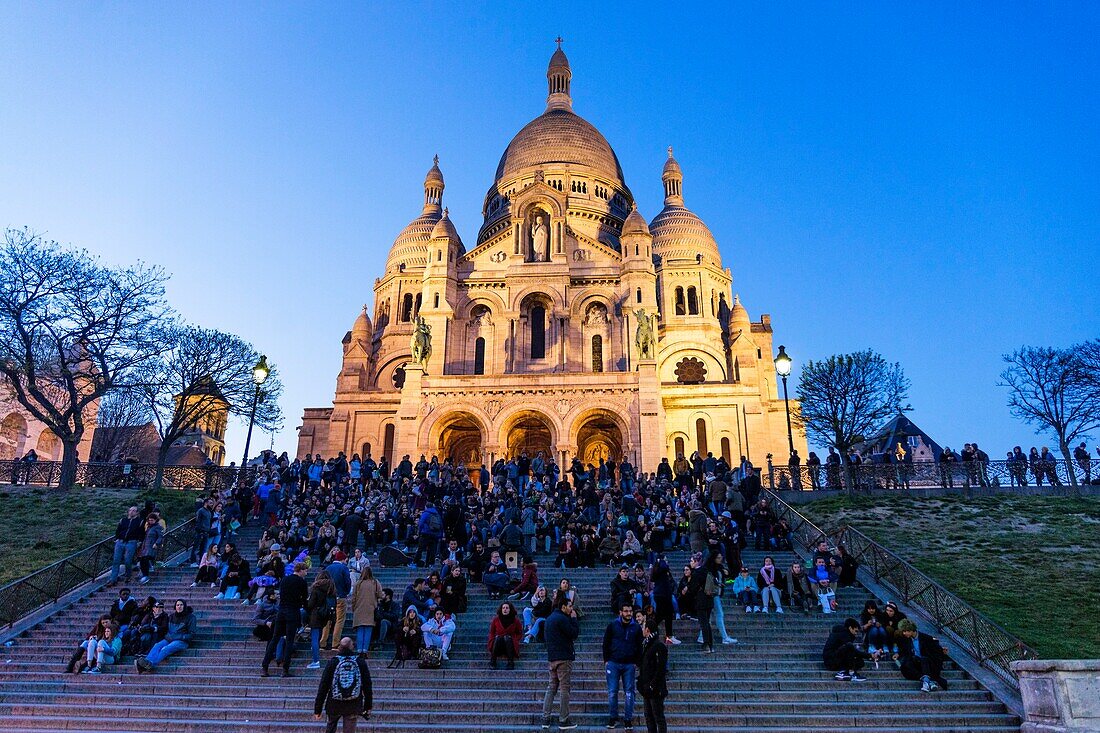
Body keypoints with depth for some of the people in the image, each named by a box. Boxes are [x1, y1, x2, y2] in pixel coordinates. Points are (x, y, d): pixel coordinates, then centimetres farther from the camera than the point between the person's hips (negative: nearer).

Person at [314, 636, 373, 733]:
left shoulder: (332, 662, -6)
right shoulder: (361, 662, -3)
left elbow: (323, 686, -5)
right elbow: (367, 686, 1)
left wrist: (318, 708, 2)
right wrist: (368, 706, 12)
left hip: (334, 704, 0)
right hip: (354, 706, 0)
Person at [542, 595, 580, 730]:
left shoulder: (549, 618, 14)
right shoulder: (562, 619, -15)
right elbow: (574, 634, -13)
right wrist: (574, 619, -3)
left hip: (552, 658, 9)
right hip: (563, 658, -9)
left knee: (551, 688, 11)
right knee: (565, 689, -1)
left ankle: (545, 719, 9)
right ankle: (563, 720, 3)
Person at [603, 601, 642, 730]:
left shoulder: (636, 628, 4)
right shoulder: (612, 626, 0)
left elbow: (639, 647, 8)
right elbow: (606, 644, 3)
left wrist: (636, 662, 0)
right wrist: (606, 660, -1)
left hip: (629, 665, 1)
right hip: (613, 663, -1)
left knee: (629, 693, 3)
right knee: (612, 692, 2)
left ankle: (628, 719, 12)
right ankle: (612, 717, 14)